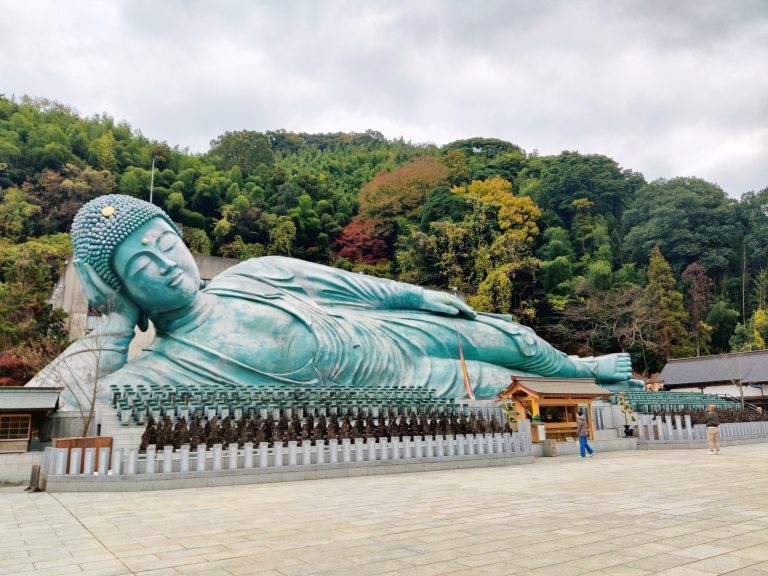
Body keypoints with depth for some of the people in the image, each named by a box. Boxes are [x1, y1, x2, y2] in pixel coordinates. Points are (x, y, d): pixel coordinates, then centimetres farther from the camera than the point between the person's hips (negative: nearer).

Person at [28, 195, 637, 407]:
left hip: (392, 331, 4)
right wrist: (117, 322, -24)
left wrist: (423, 295, 8)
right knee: (500, 386, 5)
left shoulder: (256, 274, -8)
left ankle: (580, 367, 51)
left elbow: (356, 285, 3)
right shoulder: (162, 369, -21)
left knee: (506, 336, 17)